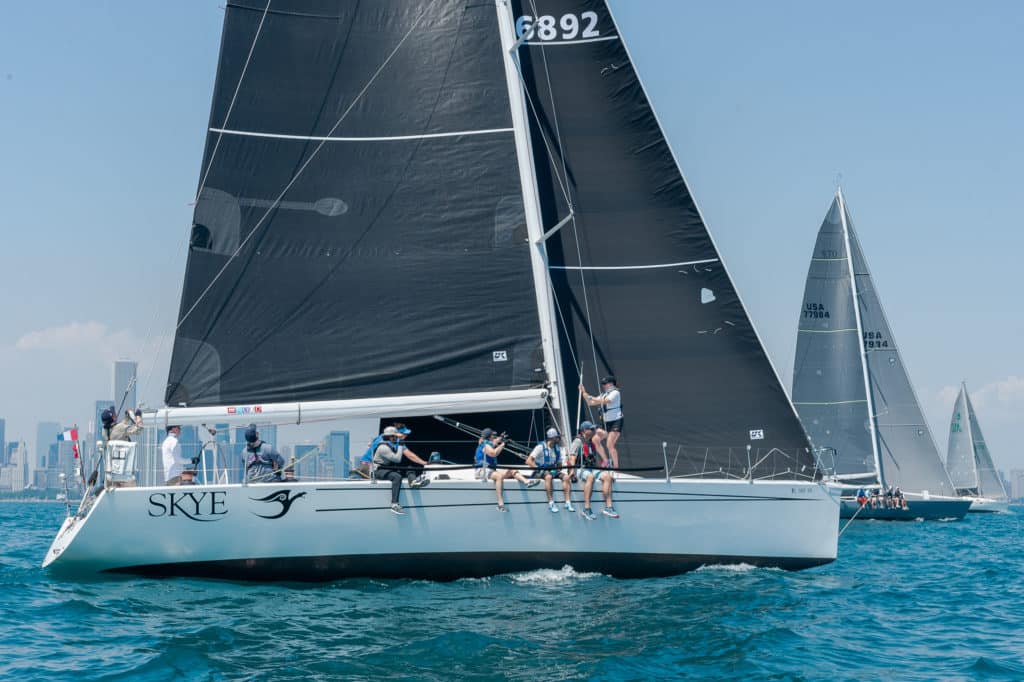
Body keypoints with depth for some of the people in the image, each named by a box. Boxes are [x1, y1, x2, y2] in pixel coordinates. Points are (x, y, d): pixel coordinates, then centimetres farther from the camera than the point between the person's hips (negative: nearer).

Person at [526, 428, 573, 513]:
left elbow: (559, 464, 18)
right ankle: (551, 503, -37)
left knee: (566, 477, -20)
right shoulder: (541, 447, -8)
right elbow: (528, 461, -14)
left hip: (553, 471, 6)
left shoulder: (557, 448, 12)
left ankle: (568, 503, -23)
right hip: (540, 472, -6)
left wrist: (559, 470, -5)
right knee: (548, 476, -38)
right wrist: (540, 469, -22)